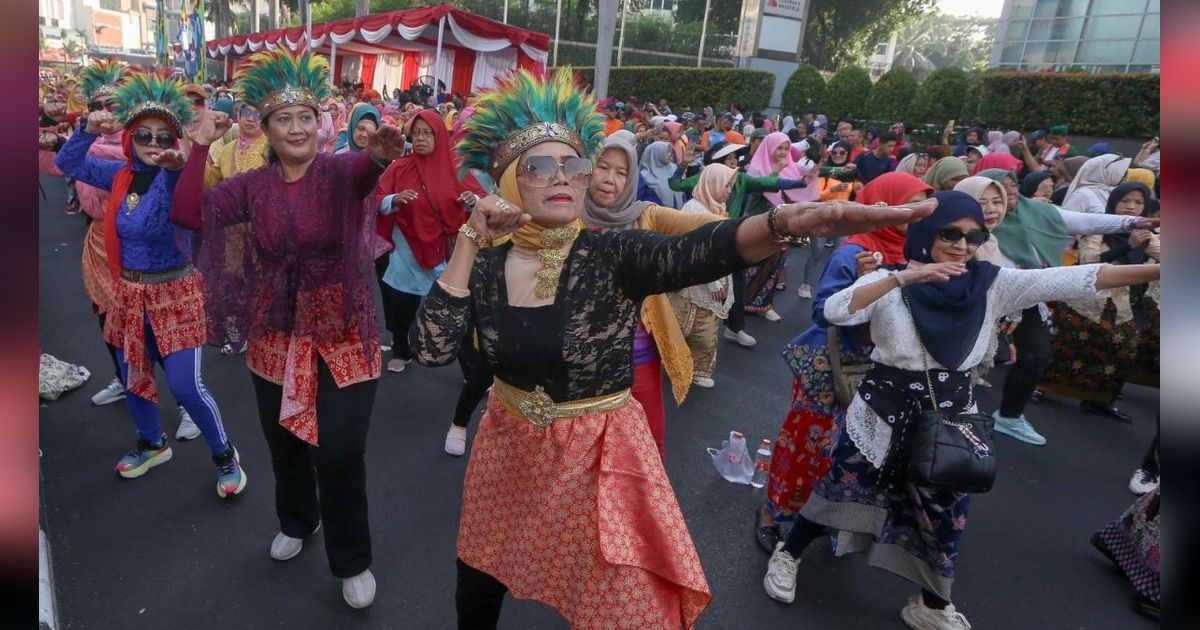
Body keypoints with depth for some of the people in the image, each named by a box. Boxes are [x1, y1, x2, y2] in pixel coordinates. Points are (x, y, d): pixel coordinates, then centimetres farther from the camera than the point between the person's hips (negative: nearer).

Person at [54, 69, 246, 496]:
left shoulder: (176, 177, -15)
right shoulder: (120, 174, 3)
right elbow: (67, 163, 15)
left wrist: (178, 165, -58)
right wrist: (89, 131, -2)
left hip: (174, 292, -6)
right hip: (129, 292, 6)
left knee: (185, 386, -10)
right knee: (132, 377, 18)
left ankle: (225, 456, 11)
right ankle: (153, 444, 42)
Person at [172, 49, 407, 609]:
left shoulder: (339, 171, -10)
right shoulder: (252, 185, 2)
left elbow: (362, 173, -34)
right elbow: (186, 214, -7)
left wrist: (380, 155, -57)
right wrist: (201, 146, -8)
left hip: (343, 332, -4)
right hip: (276, 334, 4)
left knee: (340, 454, -2)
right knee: (284, 442, 20)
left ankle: (353, 562, 22)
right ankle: (296, 522, 50)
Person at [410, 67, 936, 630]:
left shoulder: (613, 257, -18)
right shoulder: (485, 266, -7)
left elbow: (694, 253, -38)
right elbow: (431, 350, -17)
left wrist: (785, 222, -57)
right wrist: (467, 246, -23)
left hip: (598, 460, -3)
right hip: (509, 452, 4)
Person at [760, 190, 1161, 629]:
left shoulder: (993, 283, -3)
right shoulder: (891, 281, -10)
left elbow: (1077, 280, -11)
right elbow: (835, 311, -26)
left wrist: (1156, 269, -21)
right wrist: (905, 276, -33)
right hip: (884, 412, -3)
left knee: (946, 514, 15)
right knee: (839, 489, 12)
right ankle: (788, 554, 36)